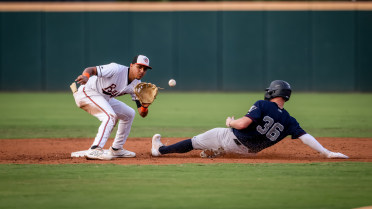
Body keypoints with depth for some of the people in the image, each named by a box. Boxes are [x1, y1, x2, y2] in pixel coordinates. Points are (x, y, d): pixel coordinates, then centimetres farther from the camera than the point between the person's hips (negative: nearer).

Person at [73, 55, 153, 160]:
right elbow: (91, 70, -35)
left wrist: (145, 104, -28)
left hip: (104, 99, 9)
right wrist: (85, 76, -59)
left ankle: (116, 149, 21)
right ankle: (94, 150, -36)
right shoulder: (117, 70, -26)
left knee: (129, 114, 14)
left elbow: (142, 114, -5)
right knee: (110, 116, -28)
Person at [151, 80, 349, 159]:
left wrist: (230, 122, -5)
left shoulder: (262, 105, -19)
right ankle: (214, 151, 37)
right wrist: (327, 153, -14)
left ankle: (160, 149, 24)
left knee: (194, 141, 13)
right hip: (249, 151, 5)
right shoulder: (288, 120, -5)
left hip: (230, 138, -5)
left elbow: (243, 124, -27)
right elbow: (305, 136, -14)